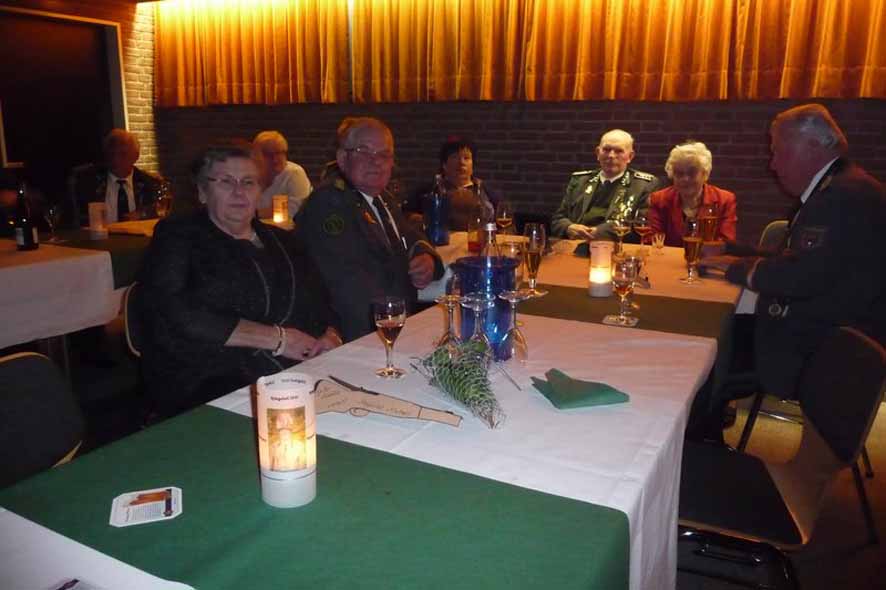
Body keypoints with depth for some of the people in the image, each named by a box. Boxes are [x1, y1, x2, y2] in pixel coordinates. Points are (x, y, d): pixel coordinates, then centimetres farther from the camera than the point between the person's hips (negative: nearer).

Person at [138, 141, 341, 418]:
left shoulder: (280, 240, 21)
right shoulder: (177, 236, 6)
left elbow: (321, 306, 21)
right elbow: (170, 315, -10)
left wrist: (330, 337, -5)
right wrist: (276, 338, -11)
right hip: (212, 386, -5)